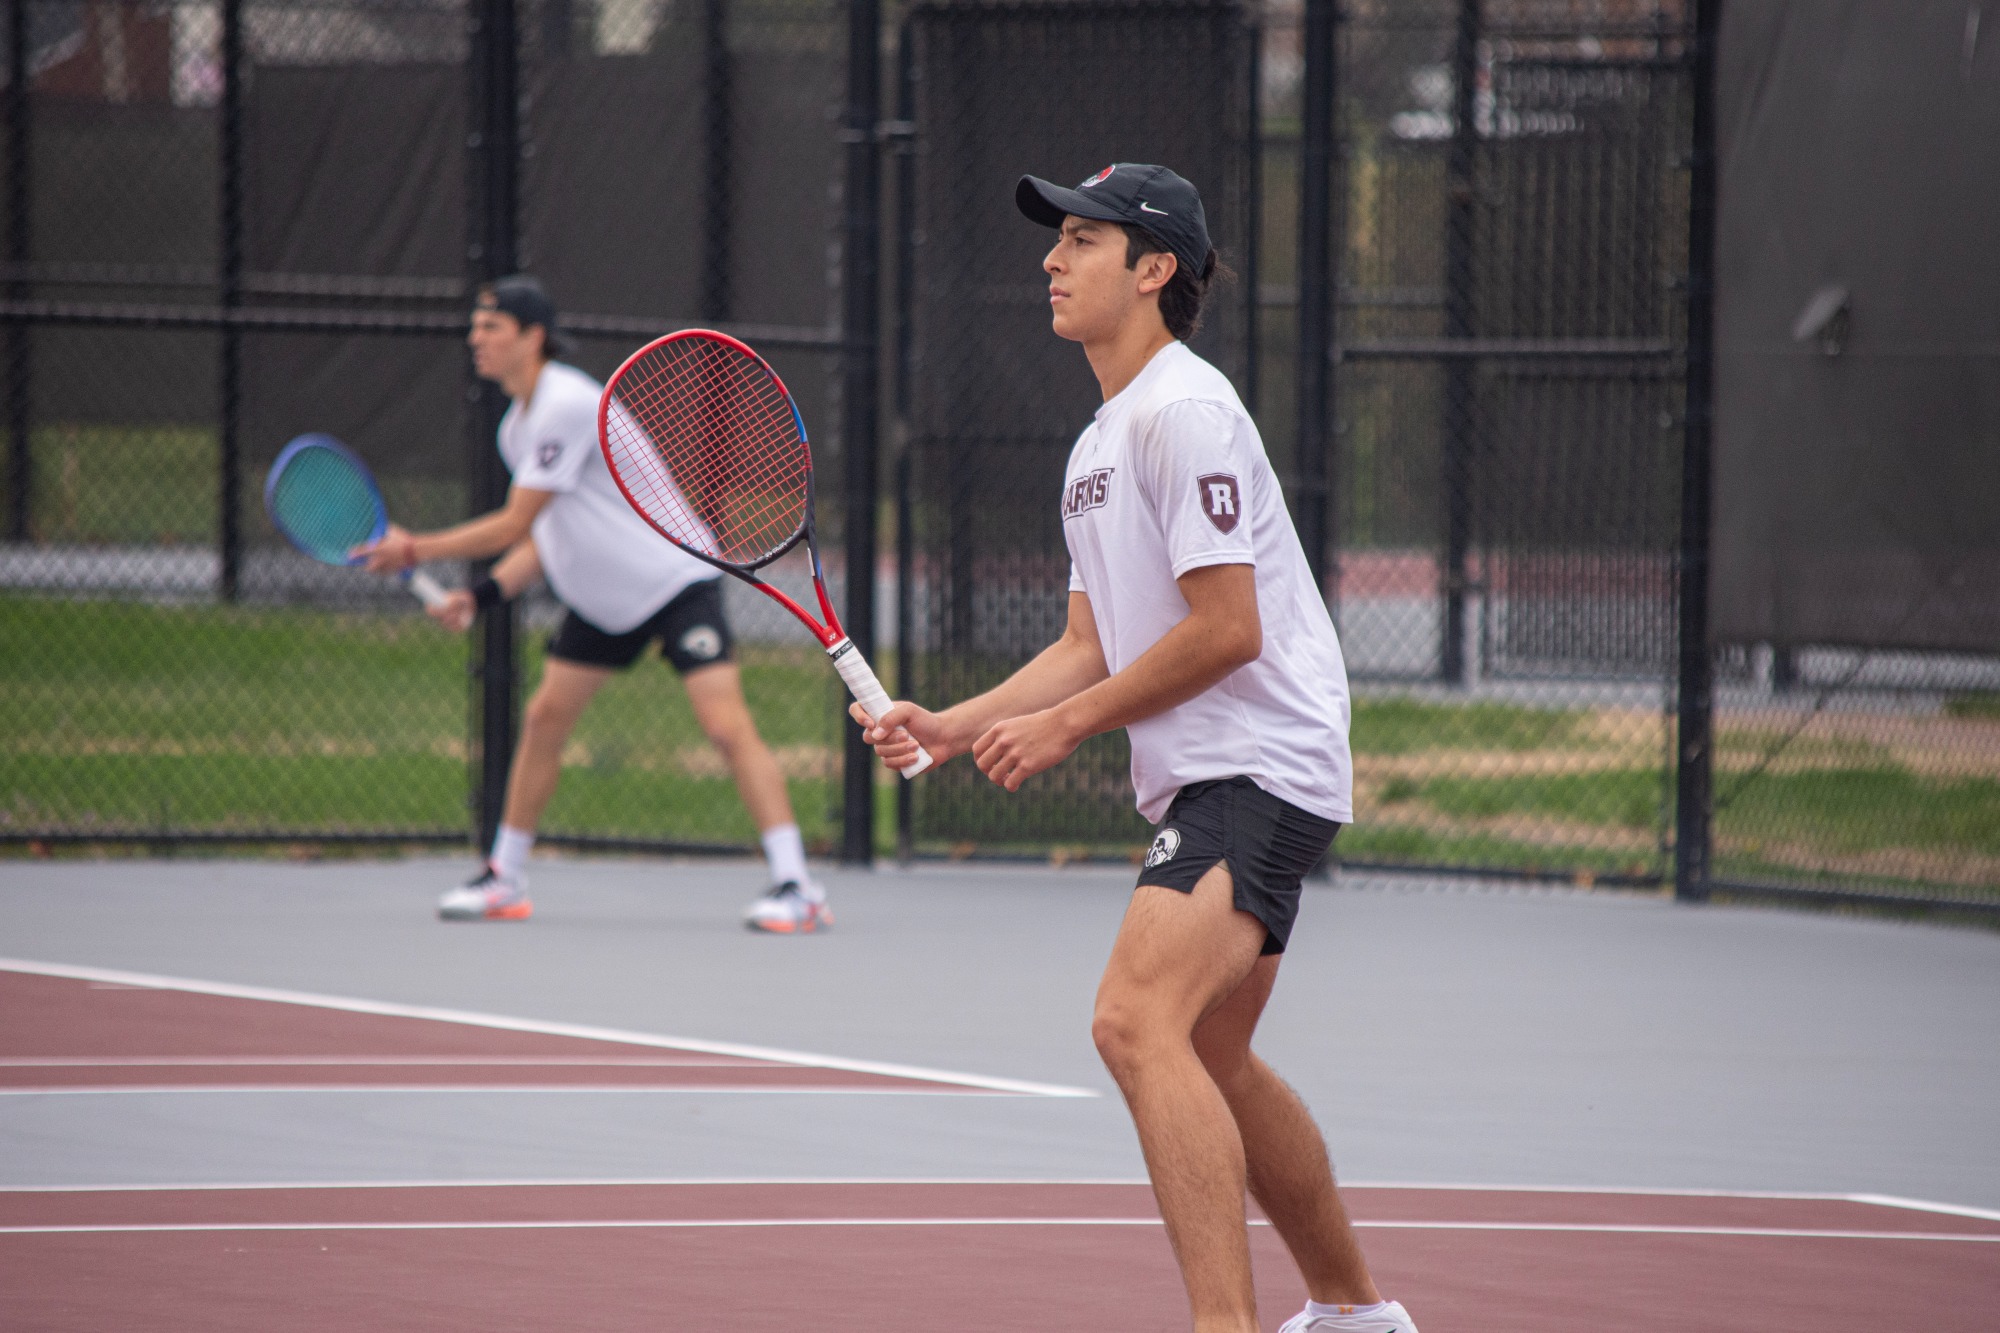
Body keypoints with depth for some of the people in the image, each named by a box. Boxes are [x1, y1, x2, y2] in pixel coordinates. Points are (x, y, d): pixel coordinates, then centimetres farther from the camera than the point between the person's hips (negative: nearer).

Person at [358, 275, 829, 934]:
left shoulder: (568, 405, -23)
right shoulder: (519, 424, 8)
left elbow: (513, 526, -21)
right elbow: (546, 537, 15)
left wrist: (416, 550, -12)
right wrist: (482, 595, 2)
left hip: (673, 579, -10)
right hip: (601, 600, 10)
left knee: (727, 726, -19)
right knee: (543, 720, 7)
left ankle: (796, 888, -23)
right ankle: (503, 880, 18)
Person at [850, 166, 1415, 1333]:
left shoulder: (1183, 413, -14)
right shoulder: (1097, 446, 18)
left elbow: (1227, 629, -19)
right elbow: (1092, 646, 17)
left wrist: (1064, 725, -12)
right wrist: (955, 726, 3)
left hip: (1260, 769, -11)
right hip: (1205, 784, 11)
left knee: (1138, 1021, -25)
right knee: (1213, 1064, 21)